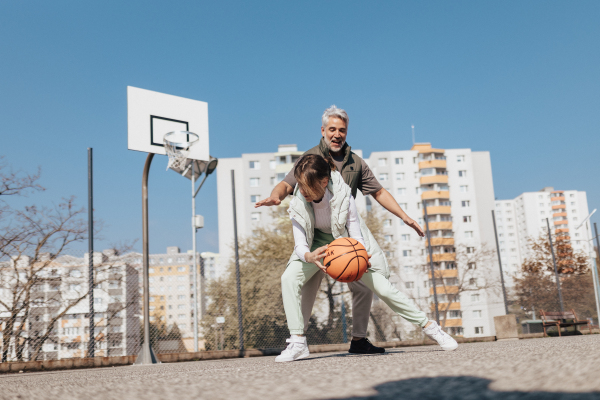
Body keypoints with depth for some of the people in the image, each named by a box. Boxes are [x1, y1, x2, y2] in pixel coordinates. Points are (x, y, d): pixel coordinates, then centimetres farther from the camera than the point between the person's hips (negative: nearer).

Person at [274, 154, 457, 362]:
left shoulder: (343, 197, -32)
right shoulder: (298, 204, -26)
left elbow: (358, 238, -25)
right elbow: (300, 244, -25)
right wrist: (309, 256, -50)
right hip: (319, 243, 2)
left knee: (383, 288, -8)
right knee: (289, 278, -23)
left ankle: (430, 326, 11)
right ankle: (298, 343, -13)